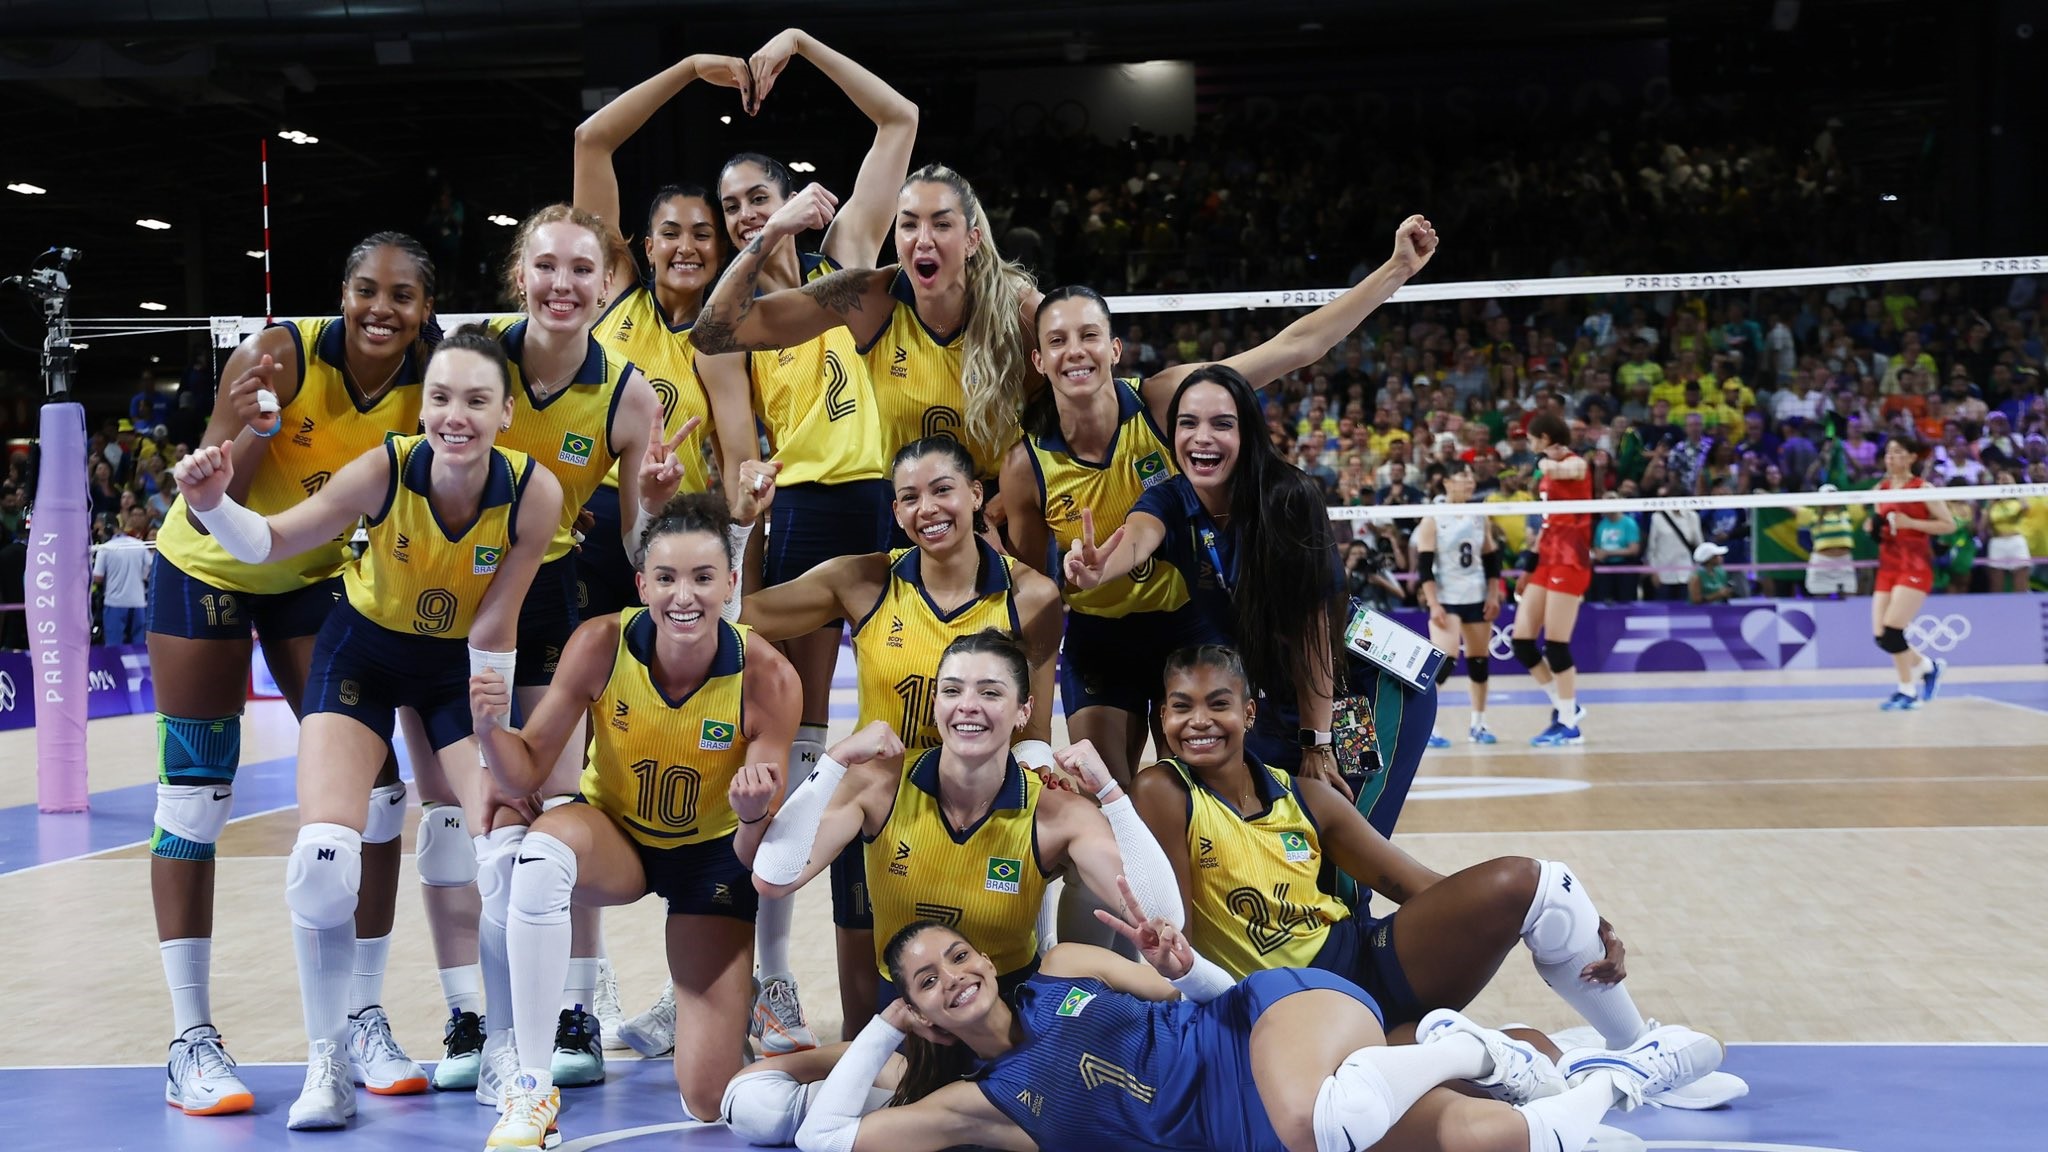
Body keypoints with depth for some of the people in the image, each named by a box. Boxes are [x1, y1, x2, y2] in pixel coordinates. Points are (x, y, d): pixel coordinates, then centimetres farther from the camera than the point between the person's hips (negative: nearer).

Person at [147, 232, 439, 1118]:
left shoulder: (428, 384, -17)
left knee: (367, 783, -2)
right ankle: (191, 1039, 2)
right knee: (195, 793, -5)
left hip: (314, 578, 4)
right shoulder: (281, 355, -28)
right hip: (206, 571, -3)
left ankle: (364, 1018, 10)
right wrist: (251, 430, -45)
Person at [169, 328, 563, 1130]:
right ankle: (326, 1064, 4)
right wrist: (214, 505, -38)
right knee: (323, 854, -16)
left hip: (462, 662, 1)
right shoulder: (385, 471, -29)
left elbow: (491, 630, -17)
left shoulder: (534, 492, -26)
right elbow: (274, 541, -18)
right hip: (364, 648, 0)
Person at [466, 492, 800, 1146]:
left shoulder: (767, 679, -25)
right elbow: (526, 774, -15)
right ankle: (532, 1092, -25)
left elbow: (755, 857, -21)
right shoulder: (602, 645, -23)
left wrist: (754, 816, -44)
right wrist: (490, 727, -36)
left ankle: (743, 996, 34)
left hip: (712, 852, 0)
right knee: (543, 850, -39)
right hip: (614, 833, 1)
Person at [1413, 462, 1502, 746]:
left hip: (1477, 599, 5)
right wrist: (1433, 604, -17)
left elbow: (1492, 560, 12)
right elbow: (1424, 566, -11)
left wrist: (1493, 596, 3)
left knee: (1480, 661, 7)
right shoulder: (1432, 519, -7)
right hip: (1445, 600, -5)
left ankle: (1478, 725, 18)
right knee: (1444, 659, -18)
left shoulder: (1479, 517, 7)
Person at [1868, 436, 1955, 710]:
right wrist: (1872, 526, 0)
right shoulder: (1880, 489, 11)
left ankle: (1907, 690, 0)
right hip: (1888, 567, 6)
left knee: (1892, 630, -16)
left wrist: (1910, 523, -17)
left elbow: (1949, 525, -7)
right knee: (1880, 635, 0)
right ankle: (1928, 666, 25)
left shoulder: (1922, 488, -6)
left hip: (1915, 567, -6)